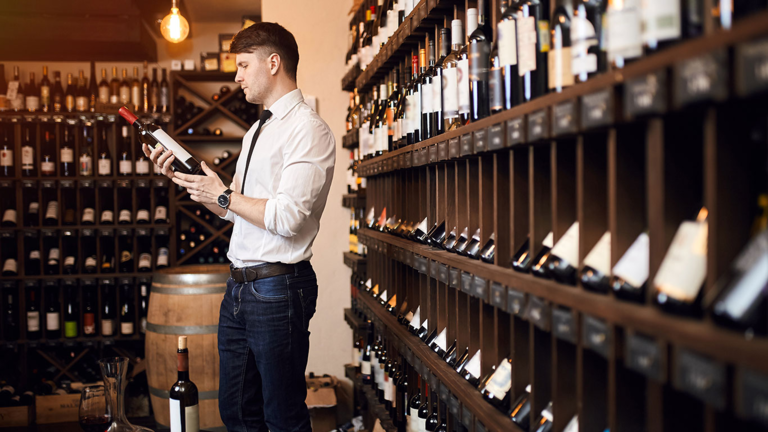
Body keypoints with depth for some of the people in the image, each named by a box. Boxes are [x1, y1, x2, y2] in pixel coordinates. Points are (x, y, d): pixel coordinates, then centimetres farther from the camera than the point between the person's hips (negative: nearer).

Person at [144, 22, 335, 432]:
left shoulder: (309, 130, -13)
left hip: (277, 289, -9)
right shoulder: (258, 130, 17)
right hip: (239, 287, 9)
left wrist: (222, 195, -11)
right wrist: (181, 174, 9)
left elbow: (286, 218, -22)